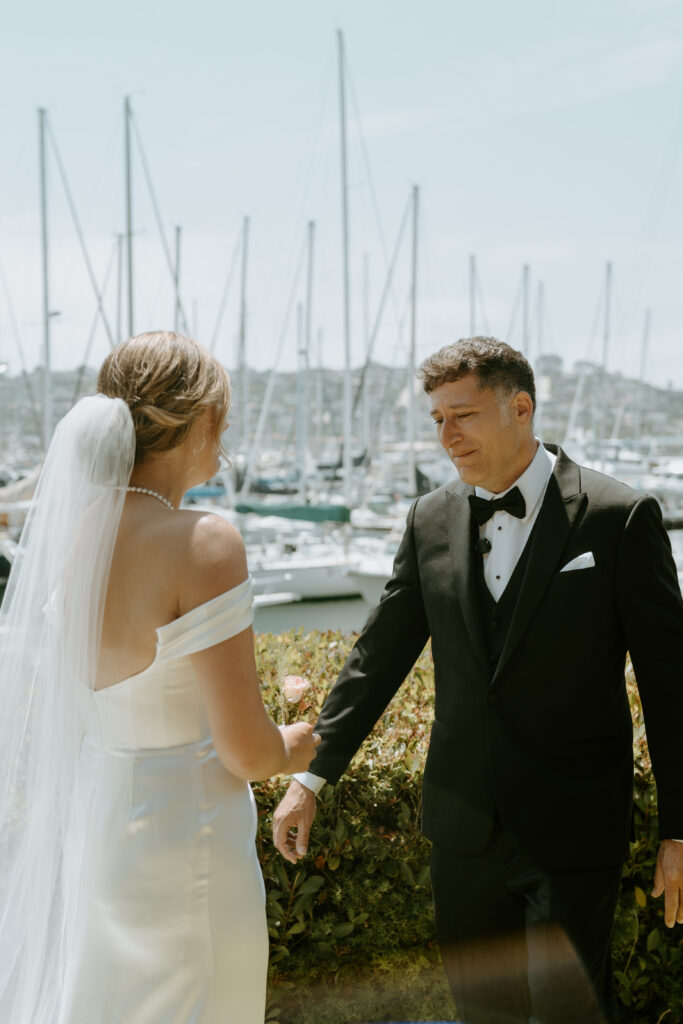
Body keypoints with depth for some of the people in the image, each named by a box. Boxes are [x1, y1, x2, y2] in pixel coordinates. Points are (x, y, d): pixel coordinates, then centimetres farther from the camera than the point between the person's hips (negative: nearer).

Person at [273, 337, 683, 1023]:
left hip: (573, 828, -4)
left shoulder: (618, 517, -10)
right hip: (463, 822, 5)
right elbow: (379, 655, 7)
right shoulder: (431, 521, 3)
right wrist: (312, 776, 3)